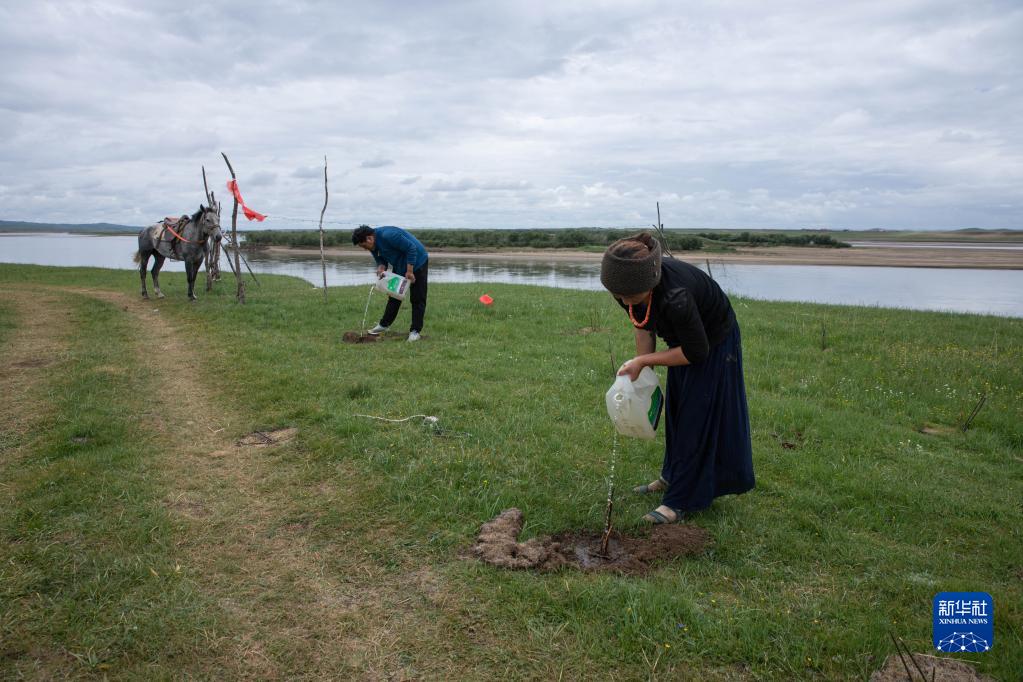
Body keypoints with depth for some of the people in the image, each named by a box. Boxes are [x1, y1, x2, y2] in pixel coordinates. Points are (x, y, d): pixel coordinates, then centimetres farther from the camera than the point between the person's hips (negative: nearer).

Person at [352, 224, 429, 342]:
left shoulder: (387, 235, -31)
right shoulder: (373, 245, -3)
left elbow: (411, 248, -29)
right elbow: (381, 259, 8)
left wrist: (409, 272, -26)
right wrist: (381, 267, -17)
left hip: (417, 262, -9)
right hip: (400, 266, 9)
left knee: (417, 299, -5)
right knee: (394, 296, 13)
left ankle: (415, 331, -1)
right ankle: (384, 324, 23)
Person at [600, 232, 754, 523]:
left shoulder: (675, 296, -44)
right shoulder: (628, 287, -24)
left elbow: (696, 351, -29)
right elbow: (643, 328, -5)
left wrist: (642, 361, -27)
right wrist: (641, 374, -8)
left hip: (713, 342, -7)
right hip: (682, 338, 7)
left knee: (698, 416, -3)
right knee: (676, 410, 18)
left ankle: (681, 500, 6)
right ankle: (673, 477, 36)